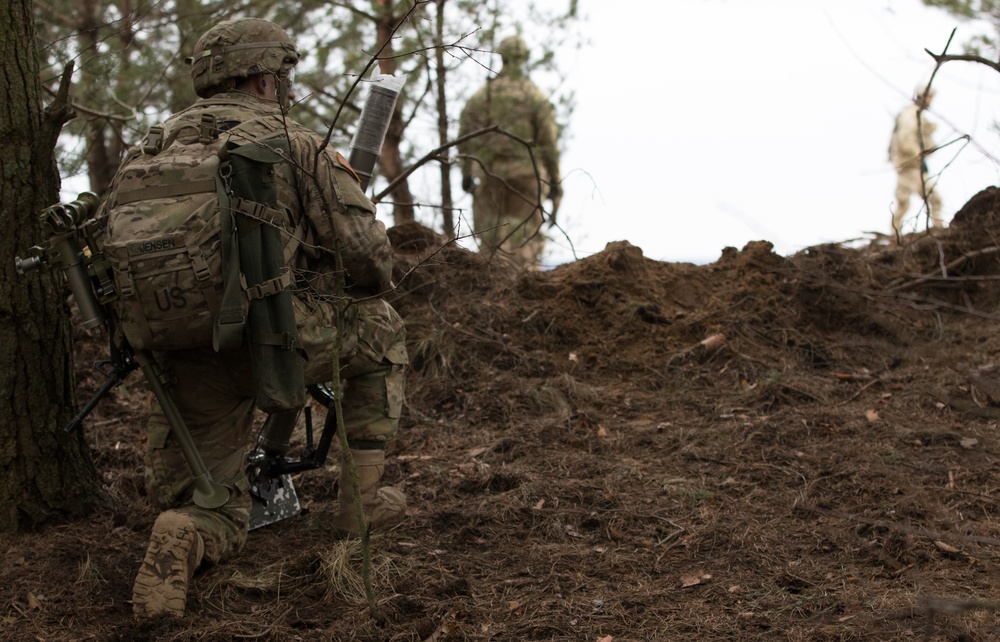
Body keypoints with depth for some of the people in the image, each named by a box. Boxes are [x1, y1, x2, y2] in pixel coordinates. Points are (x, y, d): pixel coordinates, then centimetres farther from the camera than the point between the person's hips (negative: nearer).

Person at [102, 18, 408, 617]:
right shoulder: (297, 146, -2)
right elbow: (368, 256, -5)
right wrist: (373, 283, 18)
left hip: (186, 360, 4)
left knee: (217, 518, 19)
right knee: (381, 328, 27)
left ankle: (181, 539, -19)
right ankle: (361, 499, 23)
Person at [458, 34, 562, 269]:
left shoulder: (480, 96, 3)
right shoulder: (536, 97, -3)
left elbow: (465, 138, 3)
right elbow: (549, 141, -5)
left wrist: (466, 174, 12)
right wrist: (554, 179, 1)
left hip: (488, 171, 2)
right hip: (525, 171, -1)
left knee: (490, 234, 8)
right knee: (526, 235, 2)